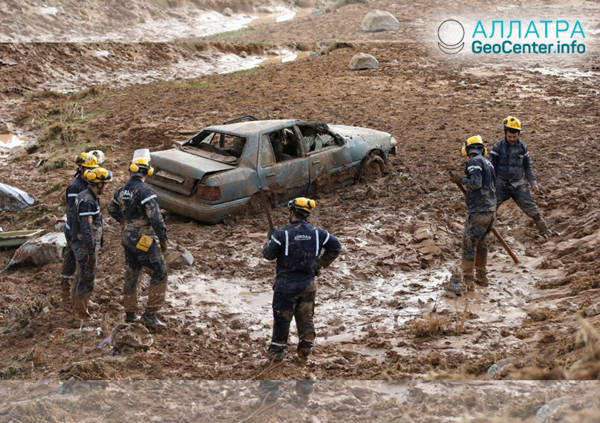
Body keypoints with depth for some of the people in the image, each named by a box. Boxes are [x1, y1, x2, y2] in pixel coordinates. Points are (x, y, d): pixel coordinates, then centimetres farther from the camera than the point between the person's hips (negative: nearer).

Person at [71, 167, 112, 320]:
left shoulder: (86, 196, 9)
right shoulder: (87, 201, -23)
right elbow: (86, 229, -25)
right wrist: (92, 252, -22)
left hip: (80, 245, 10)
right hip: (86, 246, -10)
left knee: (80, 277, 21)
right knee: (87, 280, -1)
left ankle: (76, 306, 34)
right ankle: (82, 313, 8)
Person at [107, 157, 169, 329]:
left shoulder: (122, 191, 5)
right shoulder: (145, 192, -20)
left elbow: (112, 209, 23)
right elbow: (156, 218, -23)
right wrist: (163, 239, -11)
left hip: (128, 238, 8)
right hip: (144, 240, -8)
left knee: (131, 275, 17)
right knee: (159, 274, 1)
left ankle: (130, 314, 27)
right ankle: (150, 314, -1)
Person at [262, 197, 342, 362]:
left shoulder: (282, 234, -17)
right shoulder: (317, 232, -3)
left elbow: (268, 254, -8)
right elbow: (335, 247, 4)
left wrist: (270, 239, 10)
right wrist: (320, 263, 12)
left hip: (286, 285, -3)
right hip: (309, 285, 4)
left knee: (282, 318, 11)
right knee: (306, 318, 17)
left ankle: (277, 350, 23)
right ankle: (305, 351, 26)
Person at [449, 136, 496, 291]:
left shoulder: (475, 162, -10)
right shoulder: (488, 163, 17)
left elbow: (476, 182, -21)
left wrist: (460, 179, -7)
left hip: (478, 211, -9)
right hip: (491, 209, 9)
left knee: (469, 244, -4)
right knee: (481, 244, 18)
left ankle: (467, 281, -2)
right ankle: (482, 277, 25)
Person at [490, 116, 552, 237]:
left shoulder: (522, 147, 3)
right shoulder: (498, 147, -6)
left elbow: (528, 167, 12)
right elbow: (491, 167, -1)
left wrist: (533, 182, 6)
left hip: (519, 184, 2)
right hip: (501, 185, -2)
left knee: (531, 207, 3)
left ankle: (543, 228, 19)